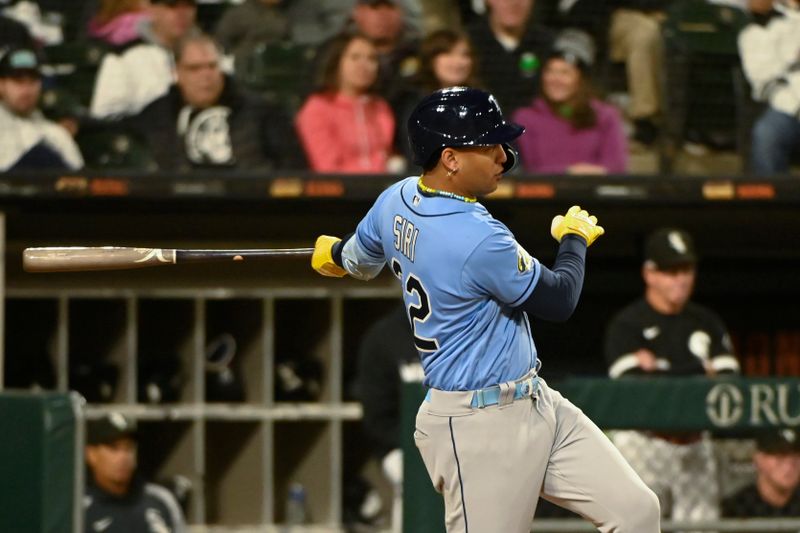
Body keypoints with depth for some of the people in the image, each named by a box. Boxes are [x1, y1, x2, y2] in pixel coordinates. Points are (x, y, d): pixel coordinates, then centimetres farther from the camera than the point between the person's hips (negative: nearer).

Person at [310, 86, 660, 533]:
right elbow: (560, 300, -14)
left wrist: (337, 253, 48)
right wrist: (575, 237, 6)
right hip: (480, 428, -10)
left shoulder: (397, 199, 2)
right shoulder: (477, 238, -26)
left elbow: (358, 261, 23)